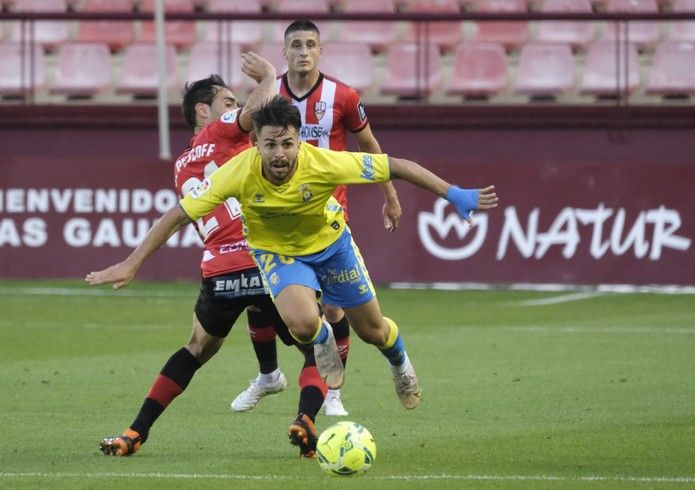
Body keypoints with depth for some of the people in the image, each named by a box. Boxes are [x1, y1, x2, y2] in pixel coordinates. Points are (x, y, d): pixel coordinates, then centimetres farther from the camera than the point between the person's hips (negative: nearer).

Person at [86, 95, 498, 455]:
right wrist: (132, 264, -27)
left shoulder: (323, 164, -34)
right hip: (278, 252, -1)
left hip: (331, 244, 1)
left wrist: (454, 195, -26)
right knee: (303, 323, -29)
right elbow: (179, 215, -26)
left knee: (372, 331, 12)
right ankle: (323, 341, 12)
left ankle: (400, 363, 51)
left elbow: (394, 166, -24)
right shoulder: (240, 173, -33)